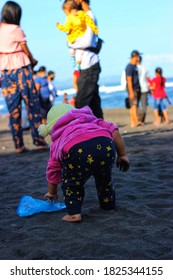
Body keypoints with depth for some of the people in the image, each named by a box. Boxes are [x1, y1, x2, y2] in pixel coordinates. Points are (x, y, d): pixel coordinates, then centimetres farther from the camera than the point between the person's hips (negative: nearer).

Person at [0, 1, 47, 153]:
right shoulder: (16, 30, -9)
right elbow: (26, 50, -2)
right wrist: (33, 61, 16)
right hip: (21, 70, -5)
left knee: (13, 108, 5)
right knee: (32, 105, 1)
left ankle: (18, 144, 5)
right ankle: (39, 140, 1)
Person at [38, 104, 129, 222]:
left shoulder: (58, 141, 36)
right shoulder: (91, 120, 40)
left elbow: (53, 171, 42)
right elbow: (114, 131, 23)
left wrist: (52, 193, 58)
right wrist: (122, 155, 29)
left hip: (78, 151, -3)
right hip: (106, 145, 3)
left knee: (71, 182, 25)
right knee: (104, 178, 32)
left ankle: (74, 213, 18)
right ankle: (109, 204, 48)